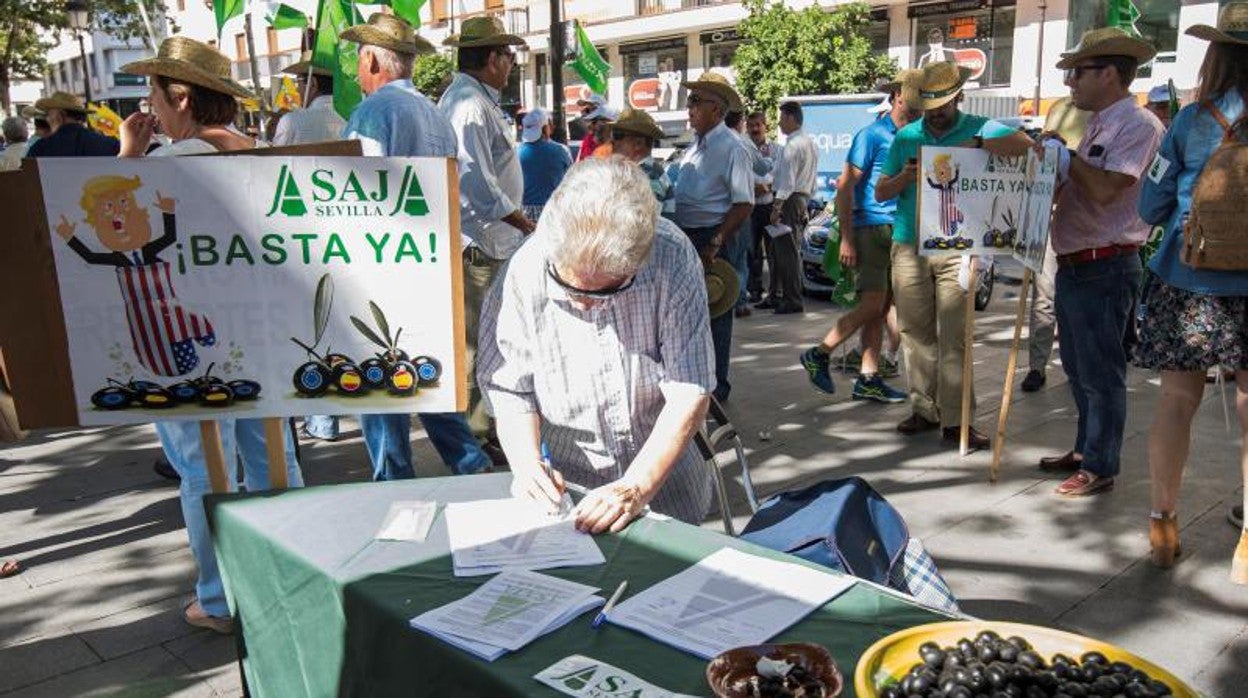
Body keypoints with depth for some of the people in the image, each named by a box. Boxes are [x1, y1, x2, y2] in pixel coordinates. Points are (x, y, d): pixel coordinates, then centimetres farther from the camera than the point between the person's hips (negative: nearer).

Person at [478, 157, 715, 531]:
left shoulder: (673, 257, -23)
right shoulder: (523, 276, -22)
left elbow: (689, 390, -22)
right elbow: (509, 388, -9)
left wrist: (637, 487, -28)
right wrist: (526, 462, -25)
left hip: (664, 462, 0)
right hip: (569, 478, 1)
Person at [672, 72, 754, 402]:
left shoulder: (730, 148, -12)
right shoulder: (695, 146, 14)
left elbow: (744, 205, -17)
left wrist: (715, 244, -22)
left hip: (712, 238, -8)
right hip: (686, 236, 8)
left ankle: (716, 386, 14)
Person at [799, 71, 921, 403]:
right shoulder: (873, 135, -7)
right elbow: (845, 186, -10)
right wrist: (847, 238, -15)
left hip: (899, 232, 7)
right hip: (871, 228, -7)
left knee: (880, 308, 8)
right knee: (872, 306, -10)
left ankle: (868, 378, 13)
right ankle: (818, 355, 7)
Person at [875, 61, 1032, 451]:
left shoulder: (980, 129, 6)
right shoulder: (906, 137, 15)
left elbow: (1026, 145, -11)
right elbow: (880, 193, 13)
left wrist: (976, 144, -18)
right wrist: (906, 176, -6)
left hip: (957, 249, -3)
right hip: (909, 246, 3)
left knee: (954, 336, -6)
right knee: (916, 332, 5)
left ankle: (954, 420, -2)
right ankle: (923, 409, 15)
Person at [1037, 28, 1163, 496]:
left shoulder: (1138, 125, -13)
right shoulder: (1097, 127, 16)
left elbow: (1105, 190, -23)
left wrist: (1063, 154, -10)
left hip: (1104, 270, -10)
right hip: (1074, 266, 10)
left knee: (1101, 375, 1)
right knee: (1078, 371, 19)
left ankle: (1100, 468, 13)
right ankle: (1085, 450, 34)